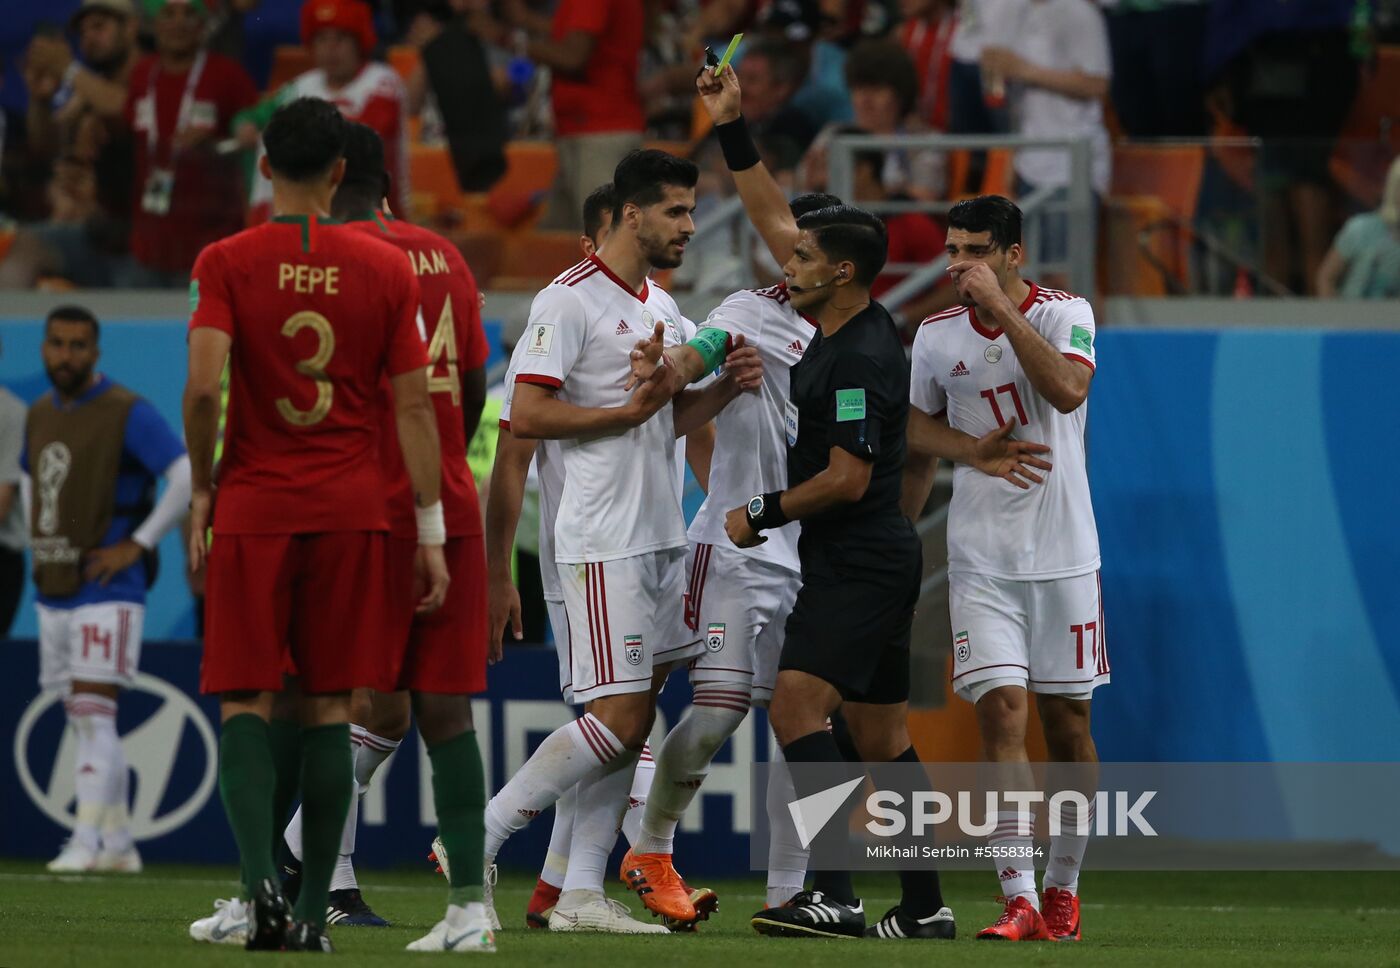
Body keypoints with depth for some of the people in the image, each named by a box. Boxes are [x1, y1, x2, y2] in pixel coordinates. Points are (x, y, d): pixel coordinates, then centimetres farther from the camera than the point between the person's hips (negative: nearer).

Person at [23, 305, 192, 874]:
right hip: (53, 592, 8)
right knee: (84, 722, 9)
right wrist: (38, 547, 15)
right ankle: (119, 846, 15)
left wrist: (137, 544, -16)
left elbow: (190, 476, -16)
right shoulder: (39, 415, 13)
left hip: (107, 591, -8)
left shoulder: (127, 414, -10)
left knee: (94, 714, -15)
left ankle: (85, 841, -19)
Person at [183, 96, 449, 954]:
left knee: (249, 703, 1)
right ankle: (314, 912, 7)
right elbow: (414, 407, 1)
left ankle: (261, 879, -20)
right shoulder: (388, 269, 2)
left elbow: (204, 387, -13)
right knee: (327, 707, 7)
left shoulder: (227, 263, -3)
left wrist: (201, 492, 1)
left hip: (254, 508, -1)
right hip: (352, 512, 1)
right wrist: (431, 533, 4)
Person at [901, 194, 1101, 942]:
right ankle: (1019, 901, -16)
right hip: (981, 562, 1)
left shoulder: (1065, 314, -5)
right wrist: (976, 450, -1)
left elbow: (1067, 389, -25)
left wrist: (1001, 306, -24)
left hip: (1063, 556, -1)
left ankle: (1062, 887, 23)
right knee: (1001, 716, -12)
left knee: (1067, 724, 6)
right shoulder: (936, 336, 4)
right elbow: (917, 432, 18)